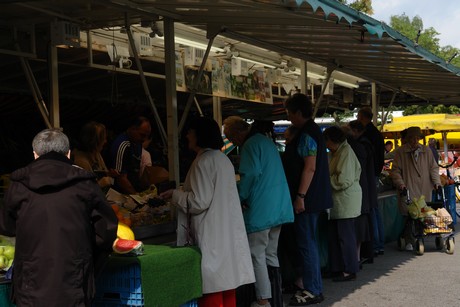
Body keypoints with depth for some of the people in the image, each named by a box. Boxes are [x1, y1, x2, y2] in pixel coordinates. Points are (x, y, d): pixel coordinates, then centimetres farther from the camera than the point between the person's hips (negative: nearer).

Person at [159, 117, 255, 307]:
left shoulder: (203, 161, -13)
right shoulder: (223, 159, 15)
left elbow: (199, 202, -17)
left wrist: (175, 195, -3)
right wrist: (181, 193, 24)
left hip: (212, 236, -9)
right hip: (228, 233, 9)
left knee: (212, 291, -4)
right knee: (226, 283, 13)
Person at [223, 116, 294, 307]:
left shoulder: (250, 145, -12)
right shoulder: (267, 141, 18)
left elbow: (250, 175, -19)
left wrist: (239, 197, -5)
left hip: (261, 210, -9)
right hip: (278, 208, 10)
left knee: (257, 256, -3)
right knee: (271, 254, 15)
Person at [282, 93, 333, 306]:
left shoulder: (307, 134, -17)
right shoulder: (312, 131, 15)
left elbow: (309, 167, -23)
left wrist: (300, 196, -23)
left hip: (307, 198, -10)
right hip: (313, 197, 10)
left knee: (306, 243, -5)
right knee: (307, 242, 16)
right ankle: (310, 284, 25)